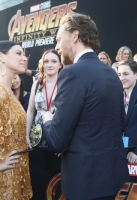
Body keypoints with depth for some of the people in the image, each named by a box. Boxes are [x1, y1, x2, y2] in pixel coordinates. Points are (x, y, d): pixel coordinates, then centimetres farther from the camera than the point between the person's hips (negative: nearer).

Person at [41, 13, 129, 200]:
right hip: (113, 169, 8)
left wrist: (48, 121, 0)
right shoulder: (111, 73, 5)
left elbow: (56, 141, -22)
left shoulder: (73, 73, -20)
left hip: (87, 175, -8)